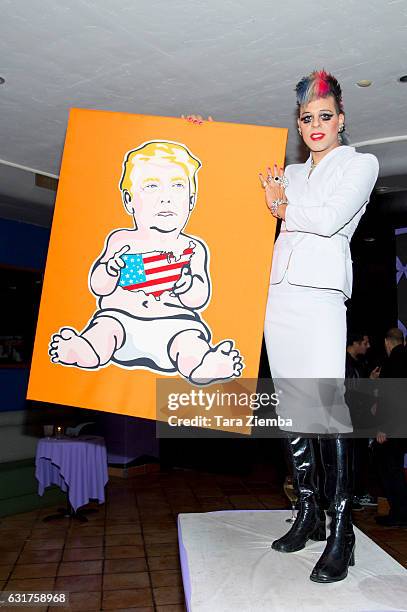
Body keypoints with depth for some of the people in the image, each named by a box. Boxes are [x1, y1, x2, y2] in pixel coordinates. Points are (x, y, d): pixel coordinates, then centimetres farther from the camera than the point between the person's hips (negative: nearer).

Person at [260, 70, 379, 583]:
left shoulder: (361, 164, 10)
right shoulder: (290, 174, 24)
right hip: (280, 295, 6)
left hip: (320, 295, -5)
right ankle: (308, 514, 17)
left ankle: (340, 531, -4)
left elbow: (330, 220, -6)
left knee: (328, 405, -14)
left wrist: (284, 207, 8)